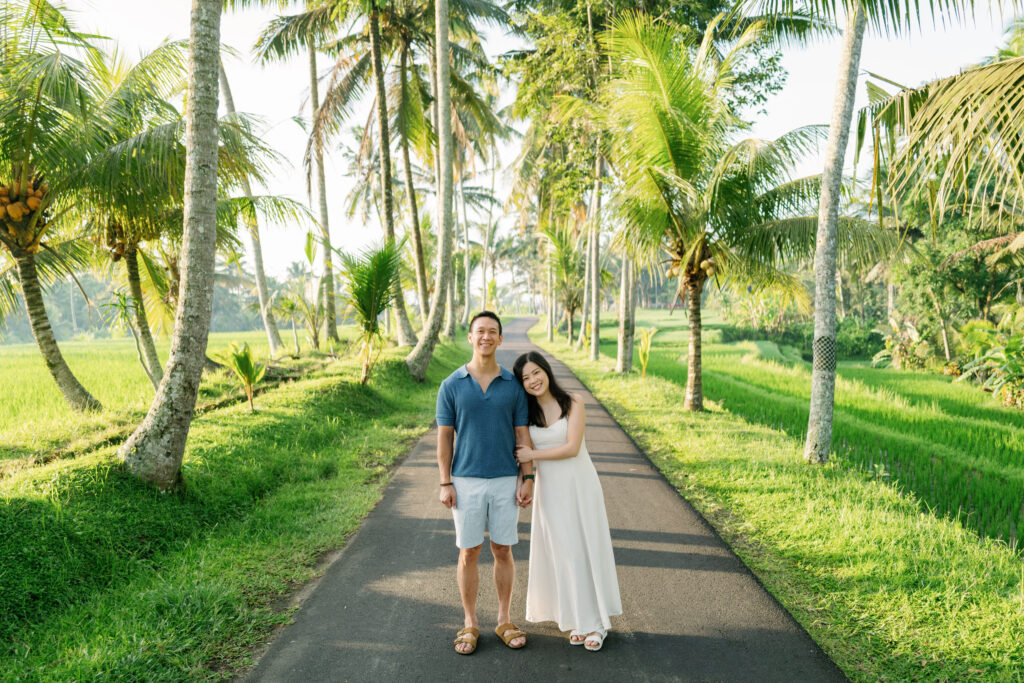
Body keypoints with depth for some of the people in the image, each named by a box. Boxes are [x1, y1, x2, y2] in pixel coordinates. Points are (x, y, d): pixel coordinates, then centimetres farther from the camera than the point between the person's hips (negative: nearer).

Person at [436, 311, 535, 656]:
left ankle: (504, 621, 24)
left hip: (506, 482, 1)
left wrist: (527, 479, -3)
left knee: (503, 551, 10)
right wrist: (445, 484, -6)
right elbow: (444, 437, -1)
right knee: (469, 553, 6)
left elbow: (522, 434, 3)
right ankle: (470, 624, 21)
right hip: (467, 482, -1)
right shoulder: (452, 386, -3)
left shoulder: (513, 385, 1)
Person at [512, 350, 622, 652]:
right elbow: (522, 453, 8)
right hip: (549, 489, 3)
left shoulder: (572, 402, -8)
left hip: (579, 484, -2)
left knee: (588, 549, 4)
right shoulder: (526, 412, 2)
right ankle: (577, 619, 21)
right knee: (562, 553, 7)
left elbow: (572, 447, -15)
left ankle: (596, 621, 17)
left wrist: (533, 455, -12)